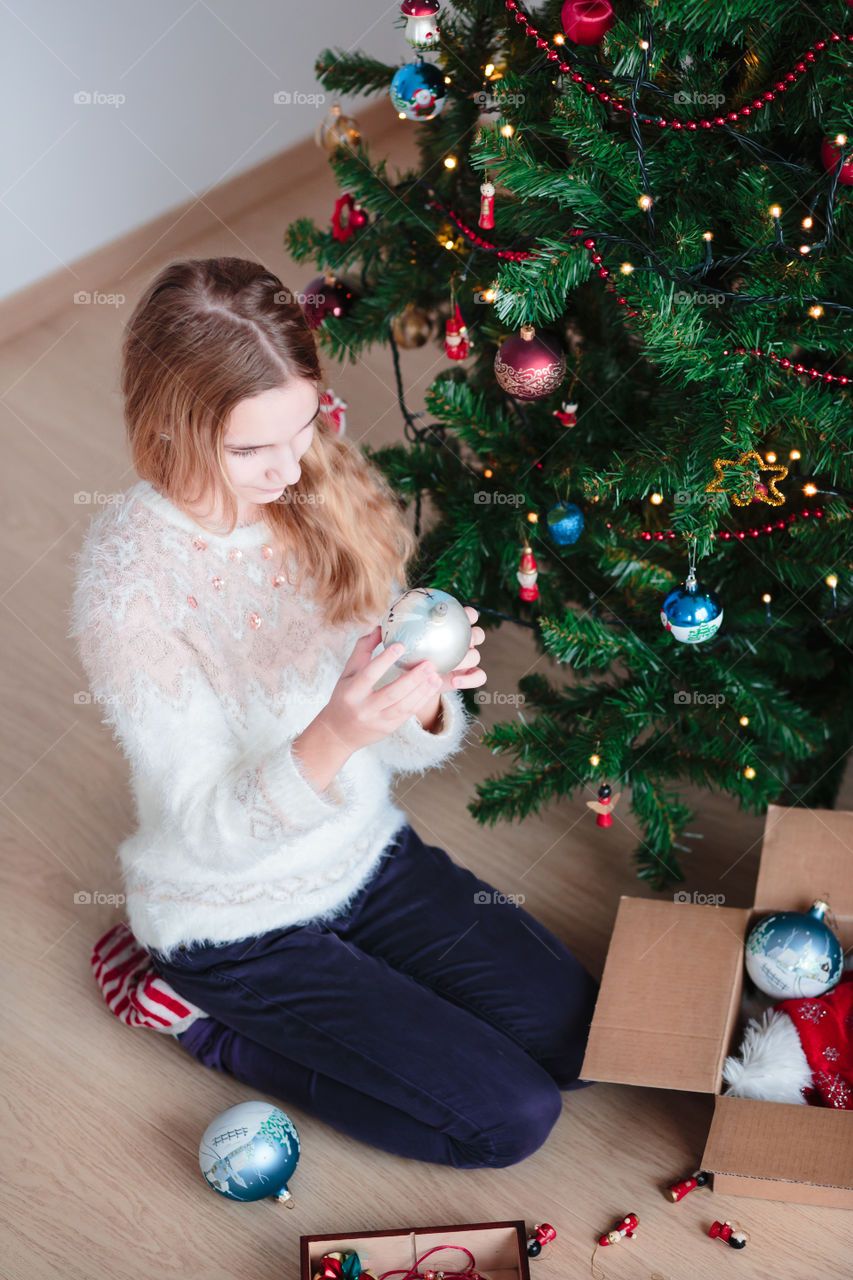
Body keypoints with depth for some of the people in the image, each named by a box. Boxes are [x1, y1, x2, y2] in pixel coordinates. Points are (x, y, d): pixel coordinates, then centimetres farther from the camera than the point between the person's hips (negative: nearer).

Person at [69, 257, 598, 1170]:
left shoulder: (325, 491, -11)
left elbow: (405, 749, -5)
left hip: (367, 853, 6)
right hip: (237, 917, -6)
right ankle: (199, 1010, 8)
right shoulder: (127, 582, -28)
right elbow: (209, 828, -24)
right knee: (510, 1117, -5)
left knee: (576, 1034, 6)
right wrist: (334, 735, -42)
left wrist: (426, 696, -29)